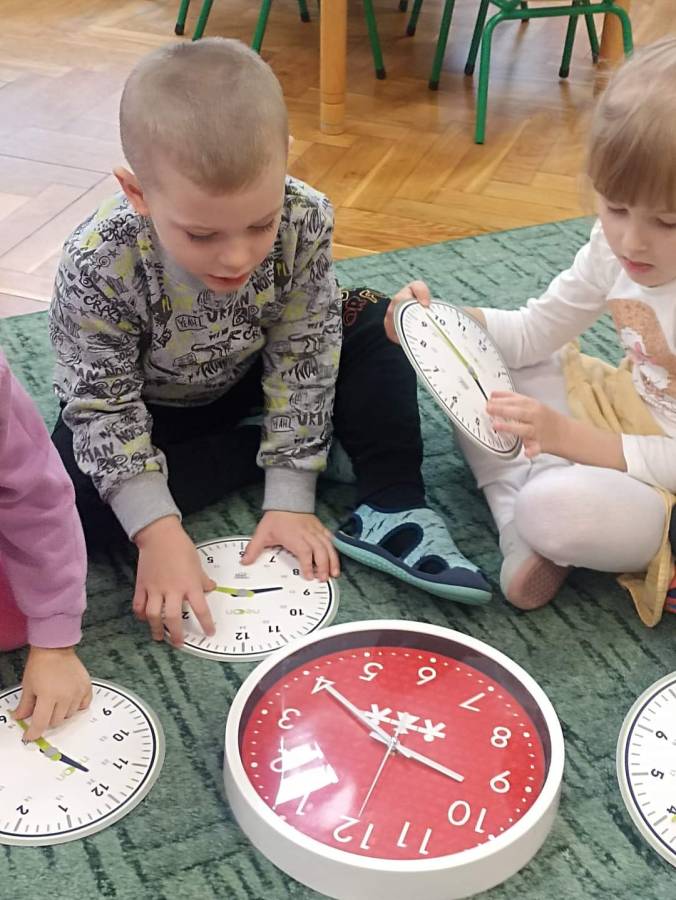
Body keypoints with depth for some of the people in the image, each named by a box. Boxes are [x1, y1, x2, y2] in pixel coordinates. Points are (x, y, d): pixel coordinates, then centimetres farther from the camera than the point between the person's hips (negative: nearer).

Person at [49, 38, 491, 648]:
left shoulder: (305, 222, -29)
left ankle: (390, 508, -17)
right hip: (142, 410, -1)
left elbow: (301, 359, -20)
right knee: (63, 507, -27)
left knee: (373, 322, -14)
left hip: (251, 382, 2)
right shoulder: (98, 266, -35)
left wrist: (290, 500, -21)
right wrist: (158, 531, -33)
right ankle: (264, 446, -12)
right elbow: (104, 409, -25)